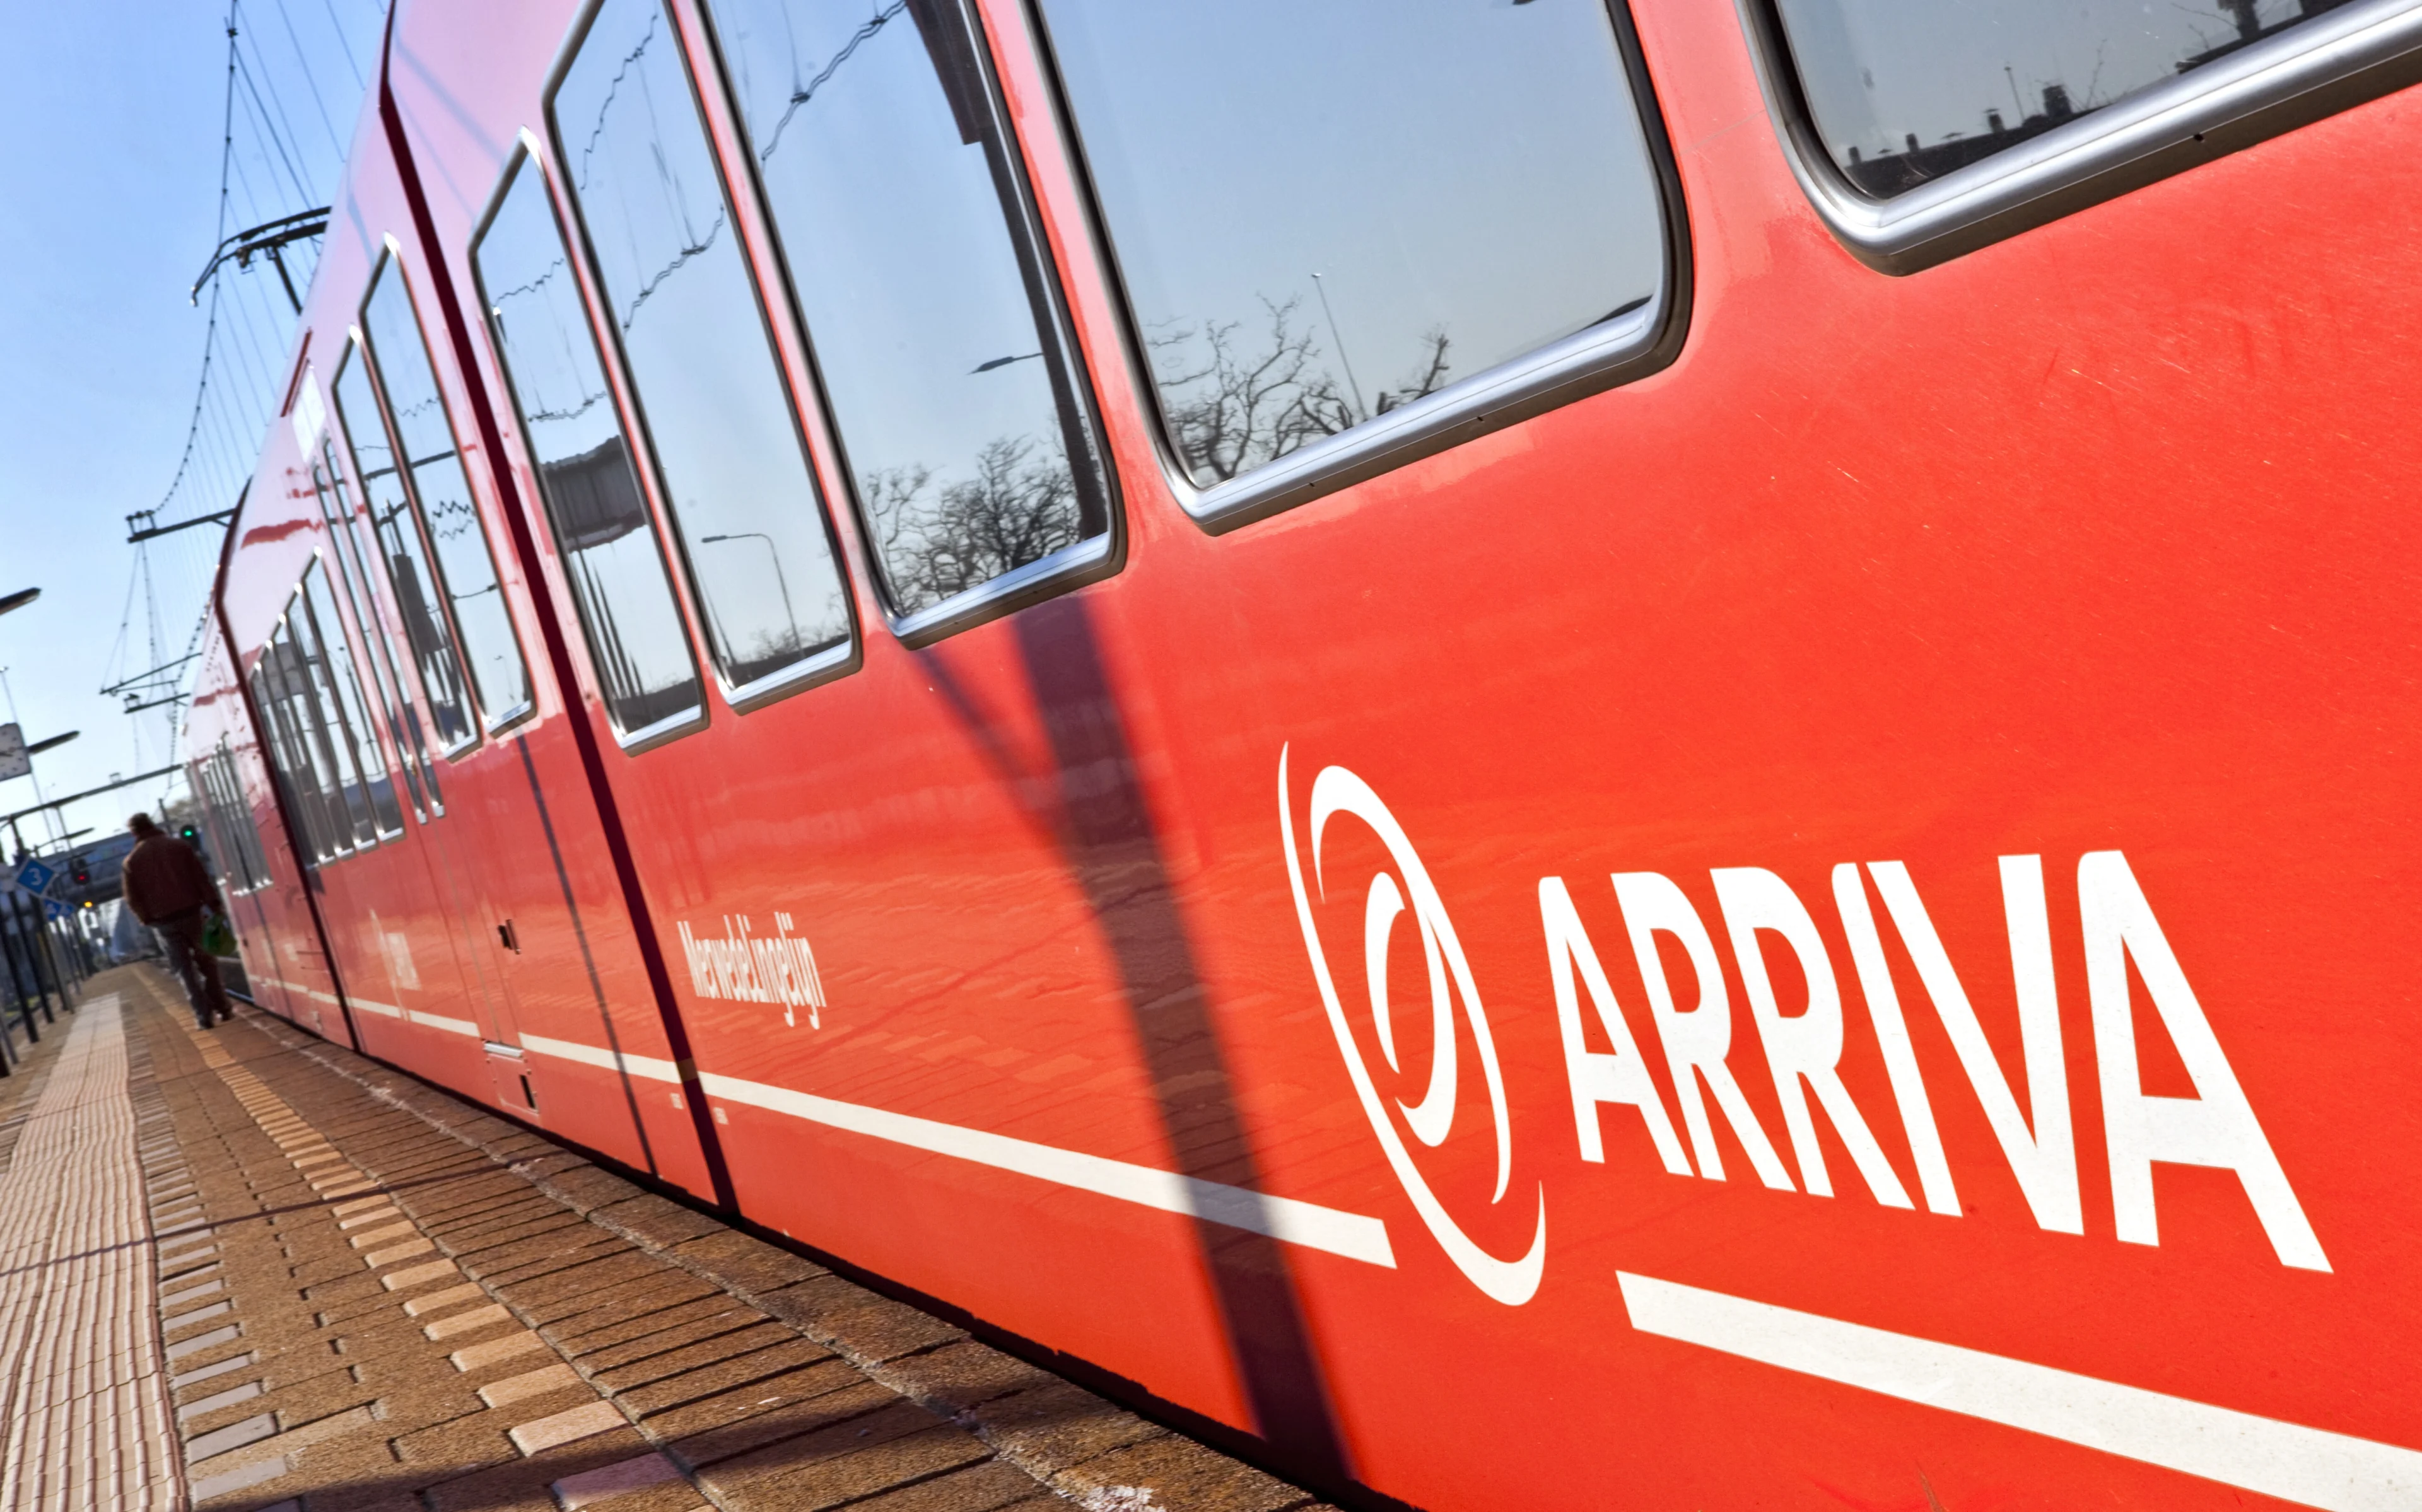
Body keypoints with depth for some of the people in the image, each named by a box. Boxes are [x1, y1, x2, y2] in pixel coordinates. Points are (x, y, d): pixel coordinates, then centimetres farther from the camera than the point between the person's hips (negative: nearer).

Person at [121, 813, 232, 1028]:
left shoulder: (132, 860, 3)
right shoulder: (179, 846, 3)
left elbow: (133, 899, 2)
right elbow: (202, 878, -1)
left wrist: (148, 919, 13)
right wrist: (215, 905, 1)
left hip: (164, 922, 0)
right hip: (190, 913, 0)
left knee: (187, 970, 4)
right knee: (207, 963, 11)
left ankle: (204, 1016, -1)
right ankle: (223, 1009, 9)